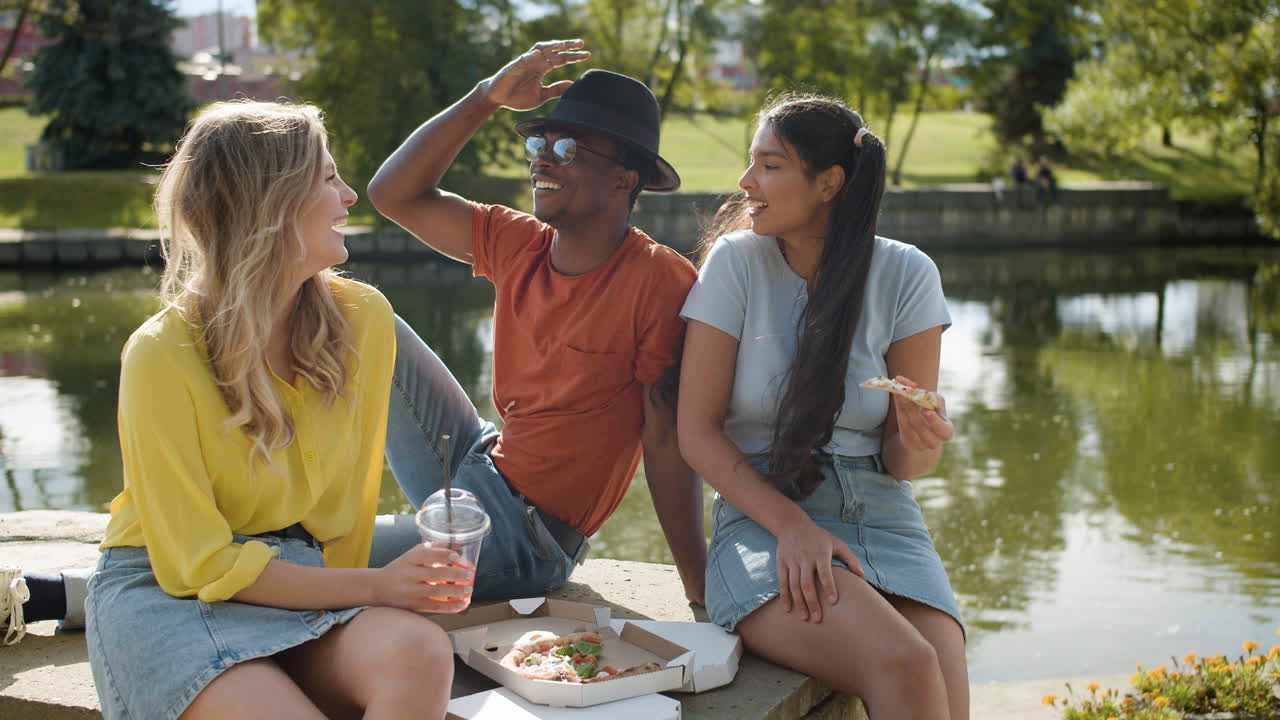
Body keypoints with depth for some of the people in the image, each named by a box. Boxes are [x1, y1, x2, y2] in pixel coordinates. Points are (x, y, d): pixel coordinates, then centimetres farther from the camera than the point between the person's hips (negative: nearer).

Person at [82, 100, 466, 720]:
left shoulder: (363, 317, -5)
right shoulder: (162, 355, -18)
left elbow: (352, 488, 6)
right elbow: (199, 563, -15)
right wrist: (373, 587, -20)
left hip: (304, 581, 4)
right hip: (166, 593, -4)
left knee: (421, 654, -28)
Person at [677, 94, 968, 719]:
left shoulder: (906, 275, 1)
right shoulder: (736, 262, -2)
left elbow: (899, 463, 5)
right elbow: (697, 430, -4)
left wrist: (919, 442, -20)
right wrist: (791, 526, -17)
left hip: (883, 520, 2)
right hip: (761, 521, -2)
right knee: (905, 666, -30)